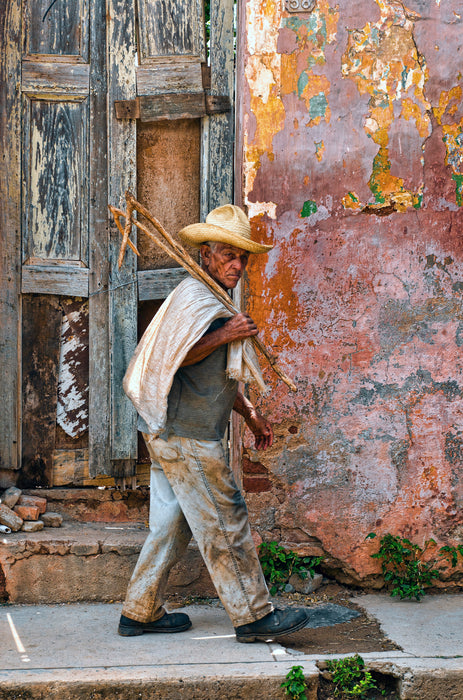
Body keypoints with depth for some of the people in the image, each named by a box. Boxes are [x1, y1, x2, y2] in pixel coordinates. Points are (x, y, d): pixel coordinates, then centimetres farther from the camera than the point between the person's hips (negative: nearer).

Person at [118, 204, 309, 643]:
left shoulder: (212, 302, 21)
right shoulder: (192, 295, -13)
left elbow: (221, 375, 28)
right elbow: (168, 359, -22)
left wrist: (251, 415, 28)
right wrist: (225, 335, -23)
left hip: (173, 436, 10)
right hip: (186, 437, -10)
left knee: (172, 525, 13)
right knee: (225, 526, -3)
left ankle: (140, 612, 19)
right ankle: (253, 617, 5)